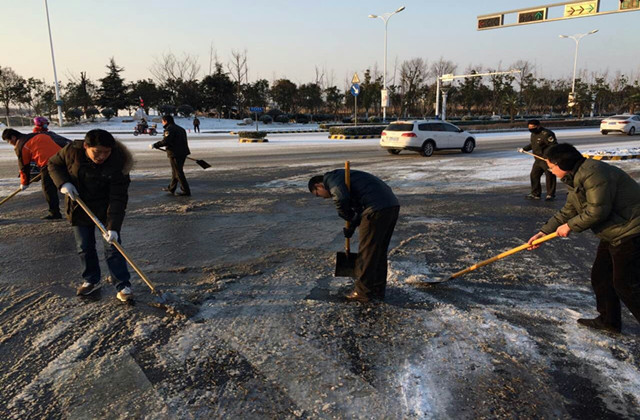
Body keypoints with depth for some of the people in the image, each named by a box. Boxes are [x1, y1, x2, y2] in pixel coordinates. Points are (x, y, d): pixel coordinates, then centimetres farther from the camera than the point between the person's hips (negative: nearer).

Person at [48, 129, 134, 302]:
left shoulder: (117, 165, -28)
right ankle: (91, 280, 31)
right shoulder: (73, 151, -18)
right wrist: (63, 183, -17)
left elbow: (118, 199, -29)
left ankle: (123, 285, 3)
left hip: (105, 209, -4)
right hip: (80, 207, 4)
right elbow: (54, 164, 2)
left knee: (113, 247, -5)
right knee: (84, 247, 12)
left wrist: (113, 227, -35)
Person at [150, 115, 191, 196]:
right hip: (183, 152, 9)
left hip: (175, 154, -9)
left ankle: (186, 191, -3)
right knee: (175, 171, 19)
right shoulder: (180, 128, 18)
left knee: (178, 173, -4)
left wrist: (154, 145, -14)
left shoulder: (169, 129, -11)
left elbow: (165, 141, -23)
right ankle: (171, 188, 31)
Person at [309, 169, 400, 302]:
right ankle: (378, 289, 28)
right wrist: (352, 227, 18)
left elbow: (341, 200, -19)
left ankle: (363, 292, 13)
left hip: (377, 209, -10)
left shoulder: (331, 179, 2)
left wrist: (351, 220, -2)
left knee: (366, 252, 2)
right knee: (380, 251, 18)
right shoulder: (343, 177, 30)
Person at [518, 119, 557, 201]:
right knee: (534, 175, 10)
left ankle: (550, 195, 6)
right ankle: (535, 194, 19)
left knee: (549, 176, -3)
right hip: (538, 160, 9)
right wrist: (524, 149, 20)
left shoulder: (546, 134, -20)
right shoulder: (533, 134, 10)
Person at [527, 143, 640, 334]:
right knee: (600, 276, 16)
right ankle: (609, 320, 29)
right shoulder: (577, 179, 10)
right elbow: (568, 212, 14)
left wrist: (570, 226, -14)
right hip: (613, 234, 11)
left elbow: (598, 210, -27)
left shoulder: (592, 173, -24)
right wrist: (544, 232, 9)